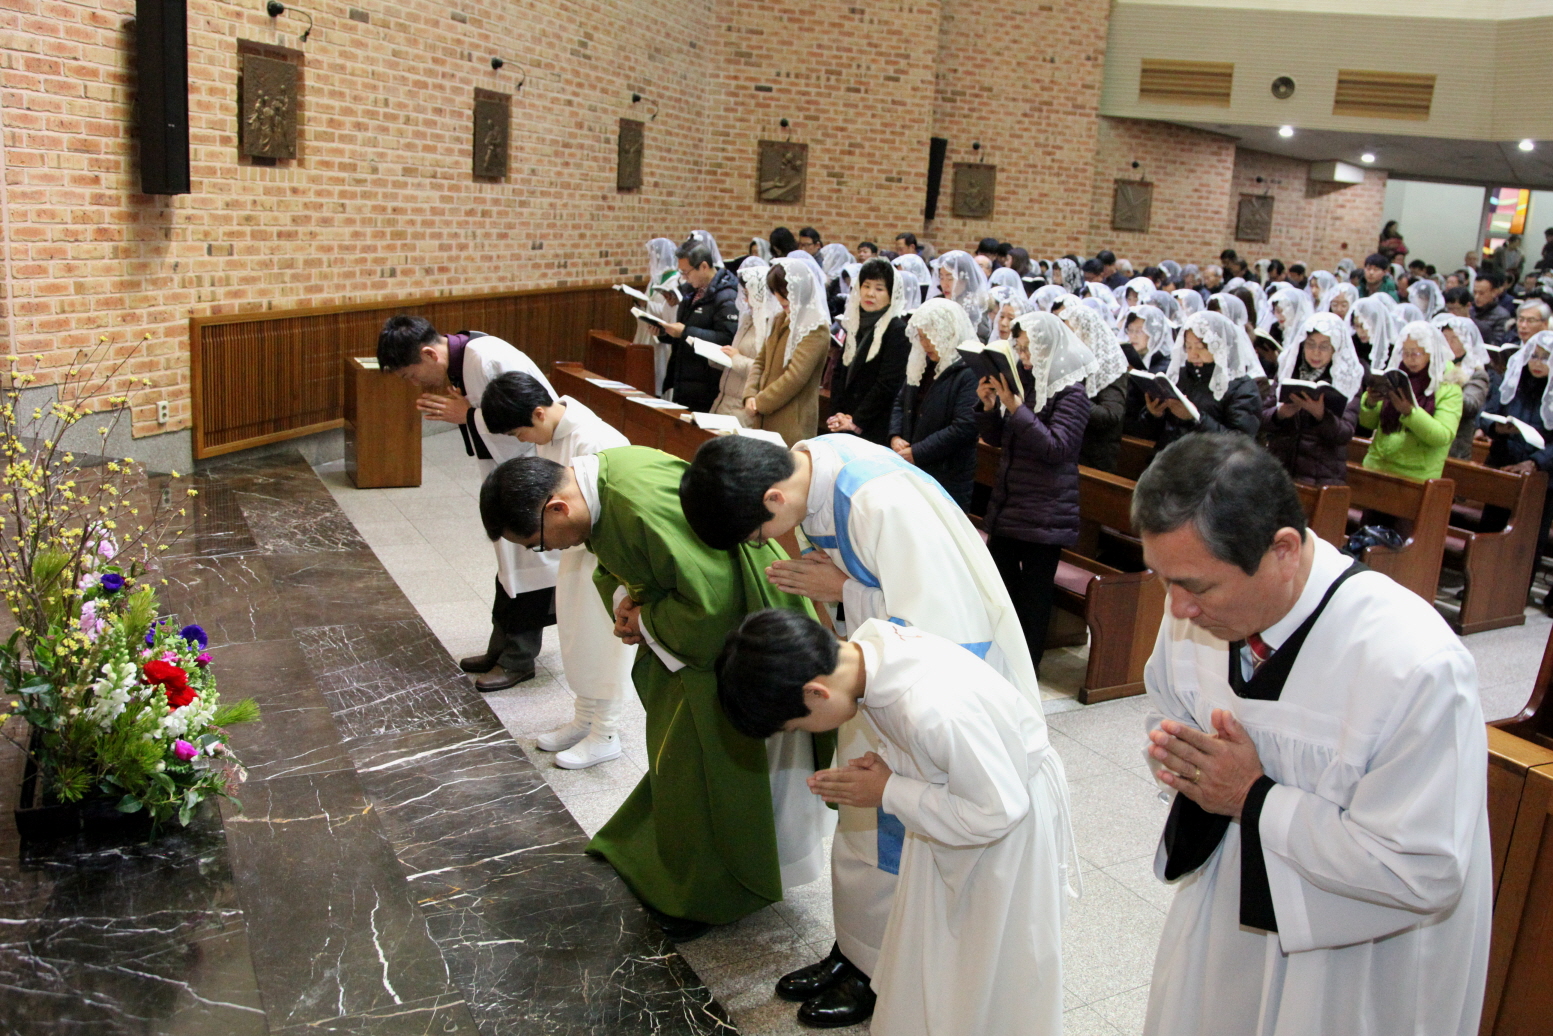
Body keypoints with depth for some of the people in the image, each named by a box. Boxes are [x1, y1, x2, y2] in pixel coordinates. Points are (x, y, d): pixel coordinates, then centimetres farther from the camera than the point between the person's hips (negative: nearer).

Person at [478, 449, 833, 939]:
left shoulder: (644, 507, -36)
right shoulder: (593, 479, -6)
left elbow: (712, 601, -33)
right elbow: (615, 560, 13)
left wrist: (646, 623, -18)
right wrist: (623, 601, -7)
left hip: (732, 633, -9)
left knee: (701, 762, 2)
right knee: (674, 743, 21)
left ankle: (709, 894, 23)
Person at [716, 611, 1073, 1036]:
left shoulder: (932, 711, -41)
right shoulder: (863, 644, -17)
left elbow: (1000, 809, -28)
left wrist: (889, 794, -21)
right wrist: (882, 763, -16)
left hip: (1013, 803, -7)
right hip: (957, 780, 8)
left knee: (999, 965, 11)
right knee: (927, 948, 20)